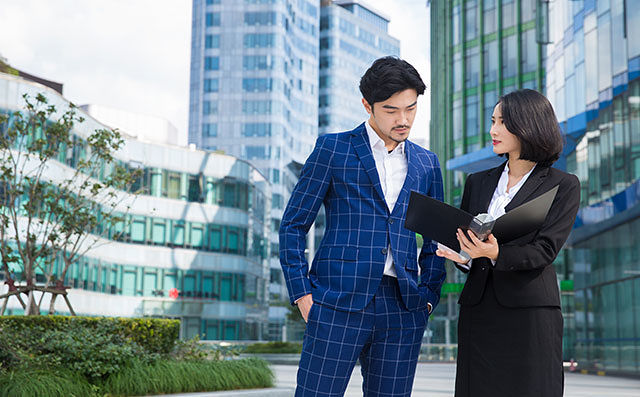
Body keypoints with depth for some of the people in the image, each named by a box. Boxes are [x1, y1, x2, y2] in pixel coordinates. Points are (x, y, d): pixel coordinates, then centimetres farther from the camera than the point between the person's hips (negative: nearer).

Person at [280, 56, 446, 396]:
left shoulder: (426, 163, 16)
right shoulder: (333, 149, 4)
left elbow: (435, 240, 21)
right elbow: (293, 225, 3)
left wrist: (429, 294, 7)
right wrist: (302, 293, -6)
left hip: (401, 308, 4)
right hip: (338, 302, -4)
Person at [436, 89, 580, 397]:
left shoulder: (564, 186, 2)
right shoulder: (478, 182, 16)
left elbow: (545, 250, -8)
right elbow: (460, 234, 16)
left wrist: (496, 254, -25)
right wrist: (455, 251, -8)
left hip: (529, 310, -4)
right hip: (478, 309, 4)